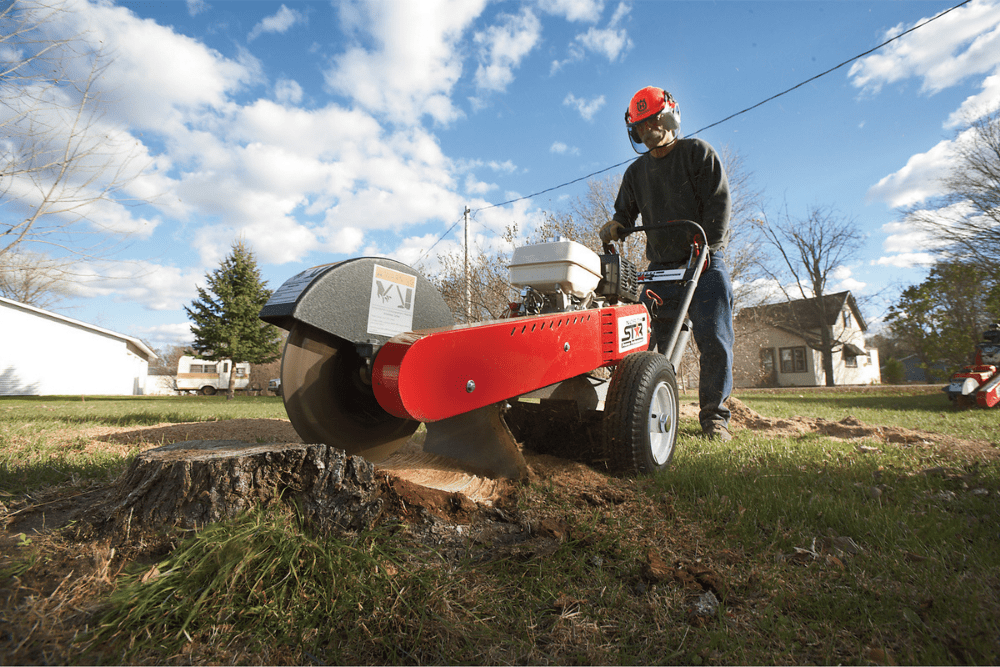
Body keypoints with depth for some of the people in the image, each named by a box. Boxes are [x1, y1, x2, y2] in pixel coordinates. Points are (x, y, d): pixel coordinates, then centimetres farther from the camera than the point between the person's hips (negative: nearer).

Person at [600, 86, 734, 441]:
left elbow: (718, 203, -4)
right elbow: (626, 212, 18)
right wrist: (615, 225, -8)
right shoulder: (636, 172, 18)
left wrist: (704, 252, -13)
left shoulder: (697, 152, 5)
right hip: (661, 267, 4)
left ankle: (714, 415, 5)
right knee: (647, 341, -4)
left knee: (714, 341, -7)